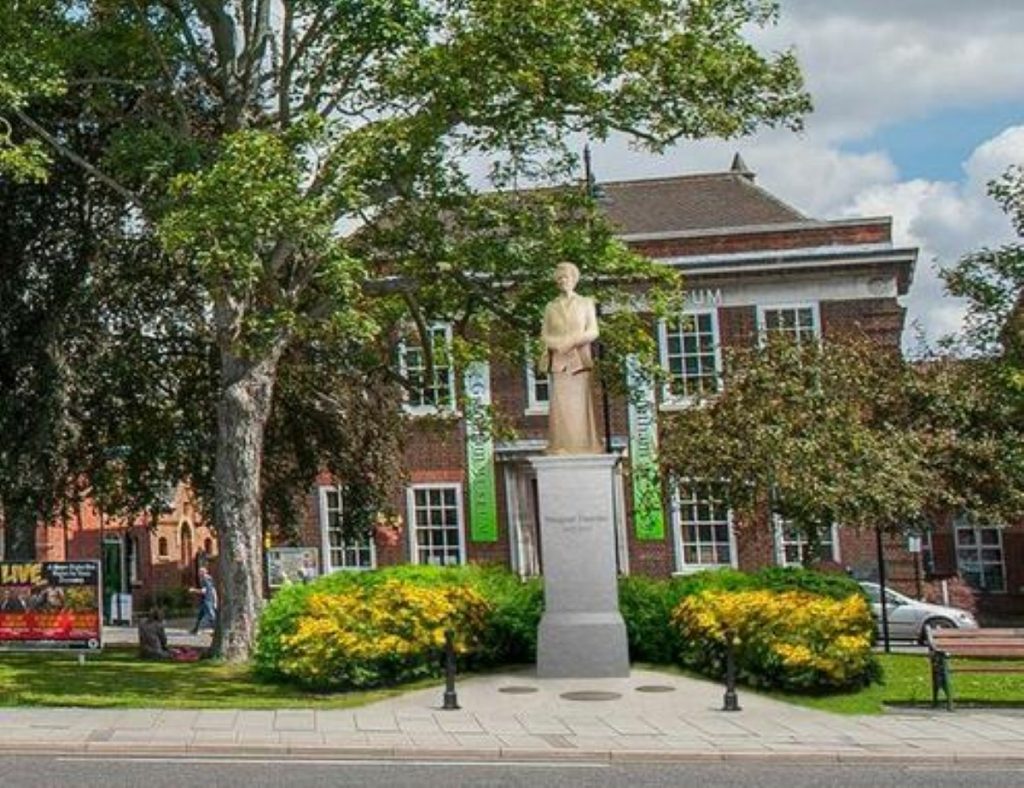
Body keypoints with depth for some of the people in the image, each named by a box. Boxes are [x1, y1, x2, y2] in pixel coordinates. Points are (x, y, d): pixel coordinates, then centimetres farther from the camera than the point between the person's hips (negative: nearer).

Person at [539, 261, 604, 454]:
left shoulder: (586, 303, 11)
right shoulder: (551, 307, 15)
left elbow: (593, 331, 2)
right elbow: (545, 335, 10)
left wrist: (572, 341, -13)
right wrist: (557, 343, -11)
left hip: (579, 359, -1)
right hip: (558, 361, 1)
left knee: (580, 401, -6)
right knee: (560, 403, -5)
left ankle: (583, 447, -5)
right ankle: (561, 448, -5)